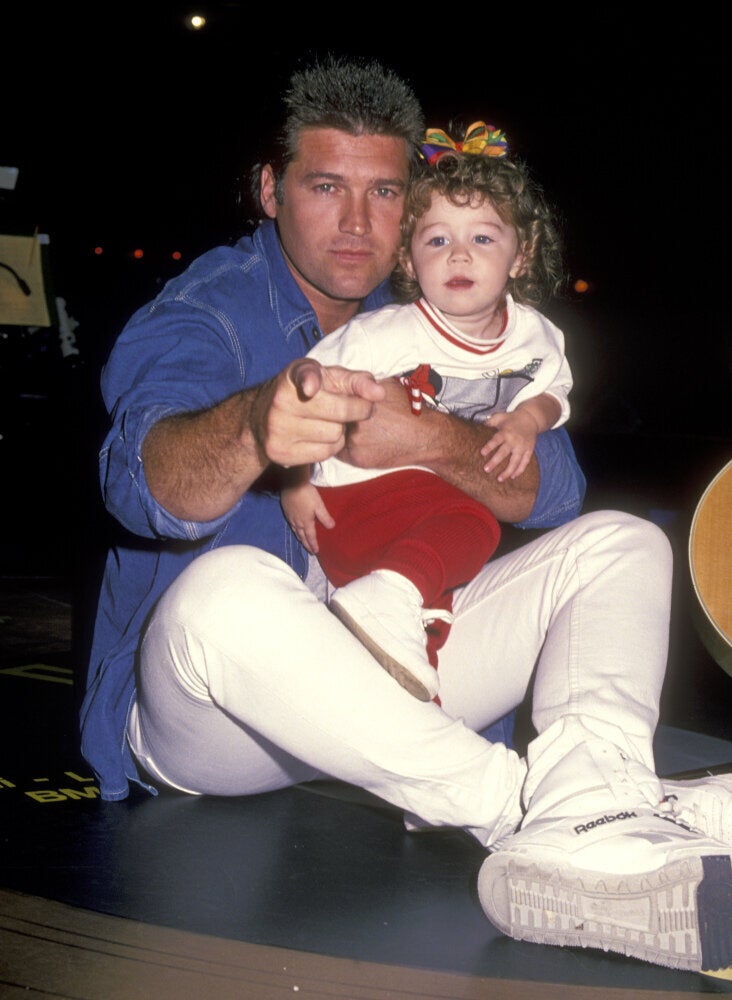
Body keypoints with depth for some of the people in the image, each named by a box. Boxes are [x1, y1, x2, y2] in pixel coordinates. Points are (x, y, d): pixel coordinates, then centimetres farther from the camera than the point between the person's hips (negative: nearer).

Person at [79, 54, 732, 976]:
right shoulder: (203, 313, -7)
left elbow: (553, 491, -2)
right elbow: (145, 482, -29)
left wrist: (428, 440, -24)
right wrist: (253, 428, -53)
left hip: (395, 678, 6)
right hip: (199, 715, -5)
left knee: (622, 545, -6)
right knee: (229, 588, -39)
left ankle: (585, 834, -37)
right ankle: (539, 805, -36)